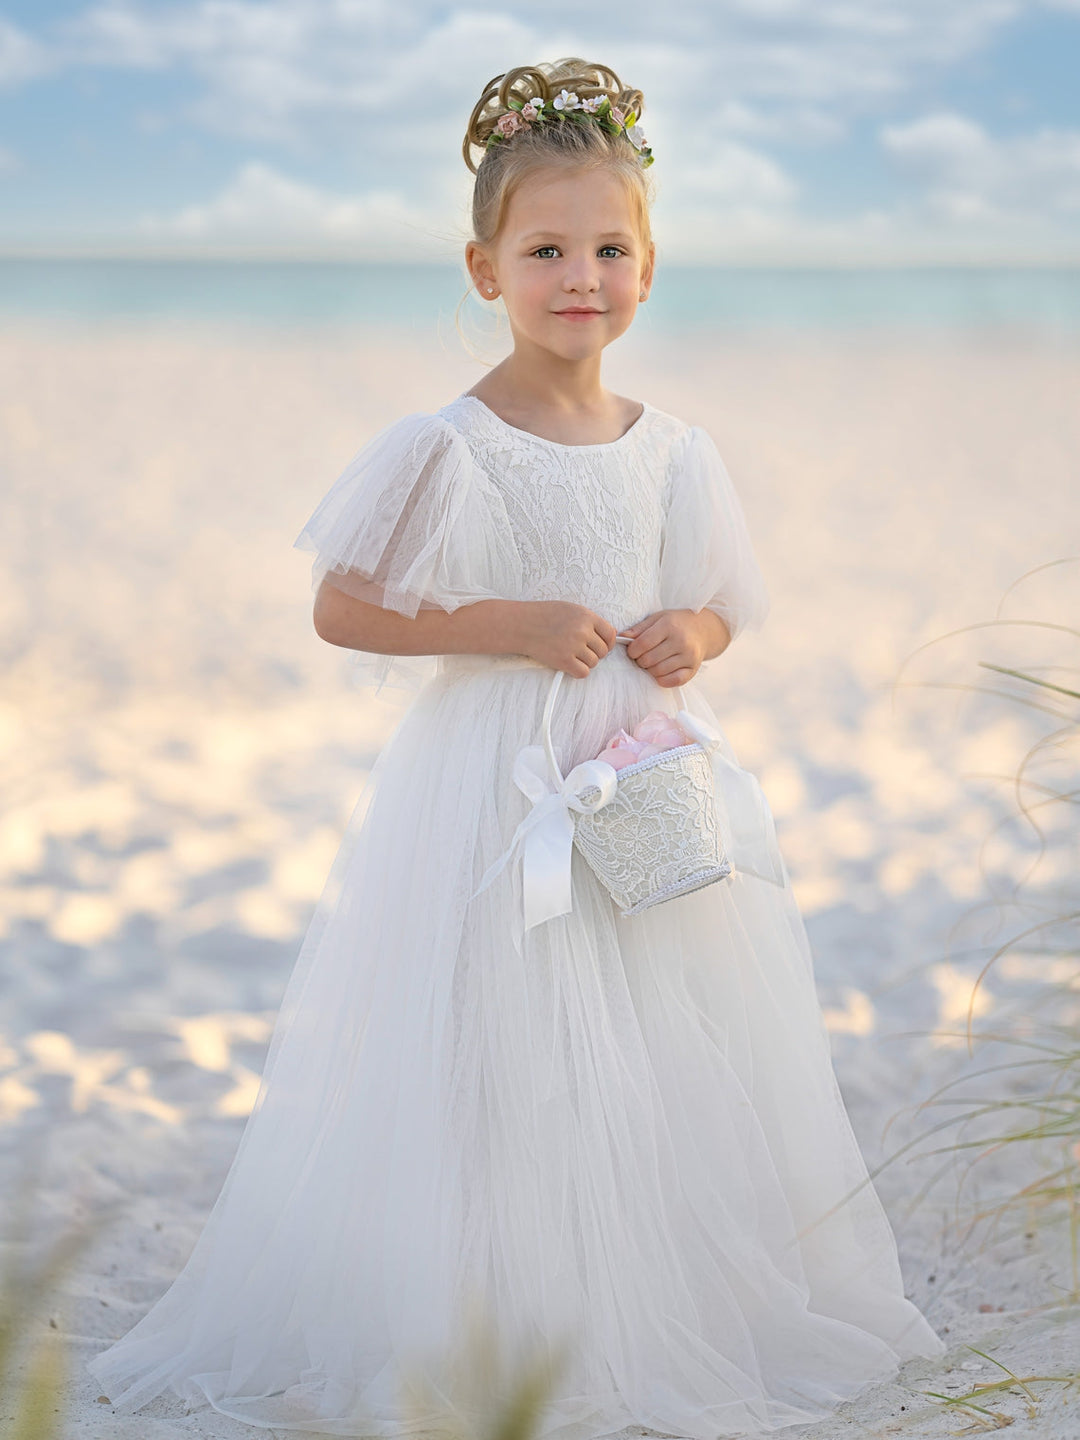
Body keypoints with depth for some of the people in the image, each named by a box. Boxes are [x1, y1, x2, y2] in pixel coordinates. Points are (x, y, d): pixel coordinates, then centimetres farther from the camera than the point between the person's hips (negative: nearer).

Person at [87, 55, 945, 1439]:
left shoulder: (670, 452, 4)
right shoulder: (444, 449, -11)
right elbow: (341, 610, -11)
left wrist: (687, 638, -7)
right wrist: (513, 625, -18)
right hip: (492, 794, -5)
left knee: (666, 1066, 11)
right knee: (495, 1078, -1)